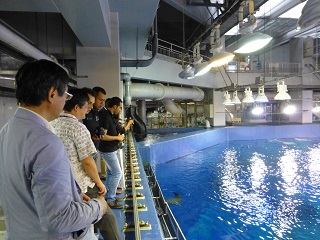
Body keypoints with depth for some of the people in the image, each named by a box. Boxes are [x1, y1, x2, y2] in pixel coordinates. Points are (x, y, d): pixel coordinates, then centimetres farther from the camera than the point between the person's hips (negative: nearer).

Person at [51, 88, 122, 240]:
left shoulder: (52, 125, 5)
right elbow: (87, 161, -19)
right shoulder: (78, 127, -17)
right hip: (82, 187, -7)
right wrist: (99, 182, -6)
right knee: (106, 218, 9)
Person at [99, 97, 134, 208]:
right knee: (117, 173, -5)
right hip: (108, 151, -10)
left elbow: (119, 131, 18)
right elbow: (102, 136, -26)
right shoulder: (105, 117, -21)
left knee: (111, 172, 17)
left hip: (112, 150, 10)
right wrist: (118, 138, -16)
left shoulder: (111, 117, 9)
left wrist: (128, 124, 9)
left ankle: (108, 195, 30)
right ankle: (111, 200, 5)